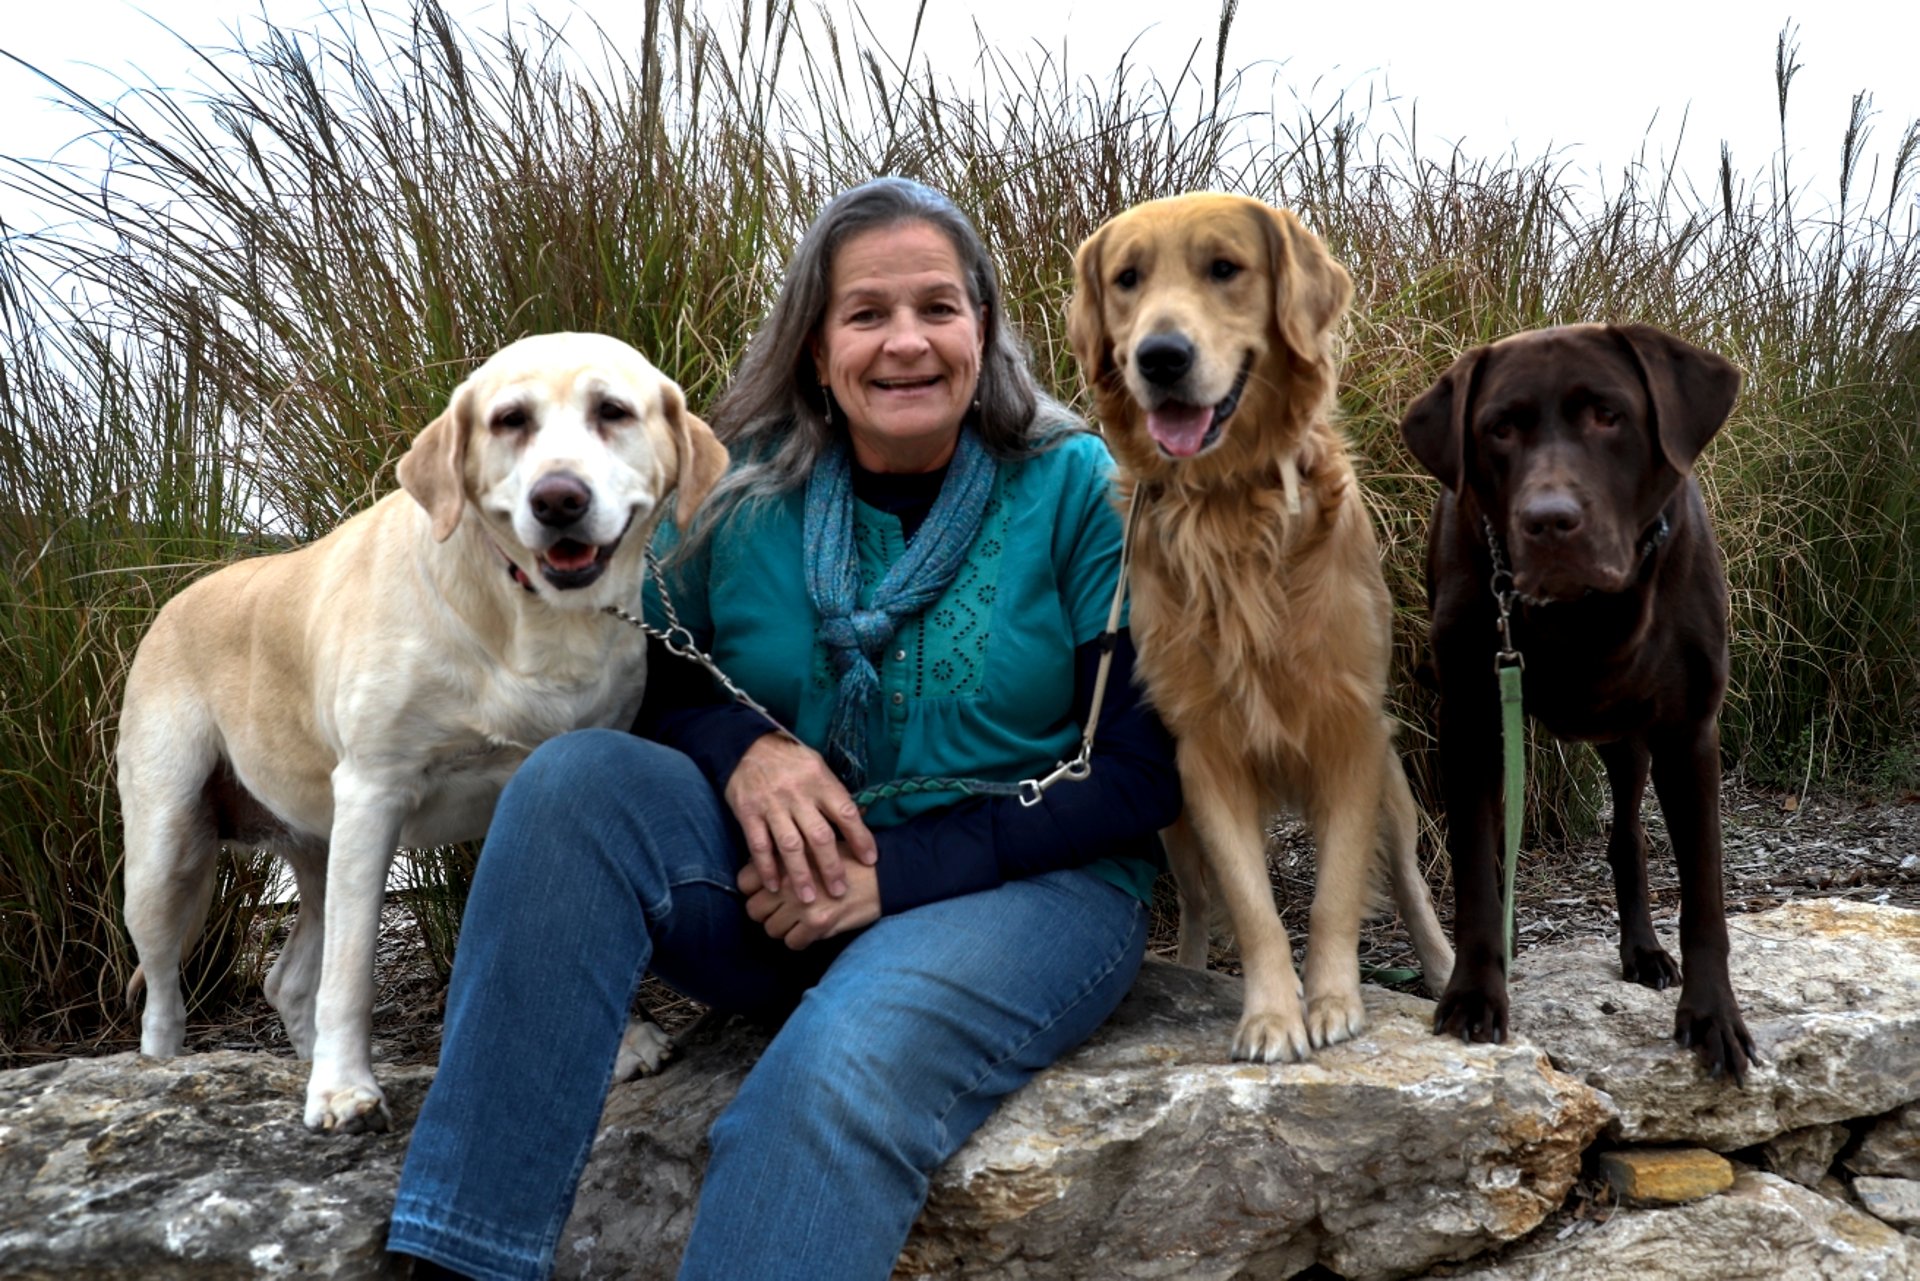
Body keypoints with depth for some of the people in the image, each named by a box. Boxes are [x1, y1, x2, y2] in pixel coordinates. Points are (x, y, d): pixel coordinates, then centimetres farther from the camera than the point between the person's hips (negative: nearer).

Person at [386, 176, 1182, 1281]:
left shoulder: (1078, 492, -4)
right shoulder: (744, 497, 4)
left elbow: (1144, 768, -8)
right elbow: (657, 689, 11)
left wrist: (897, 872, -16)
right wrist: (740, 750, -14)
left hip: (1027, 888, -3)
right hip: (787, 889, 4)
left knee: (842, 1066, -36)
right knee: (578, 778, -24)